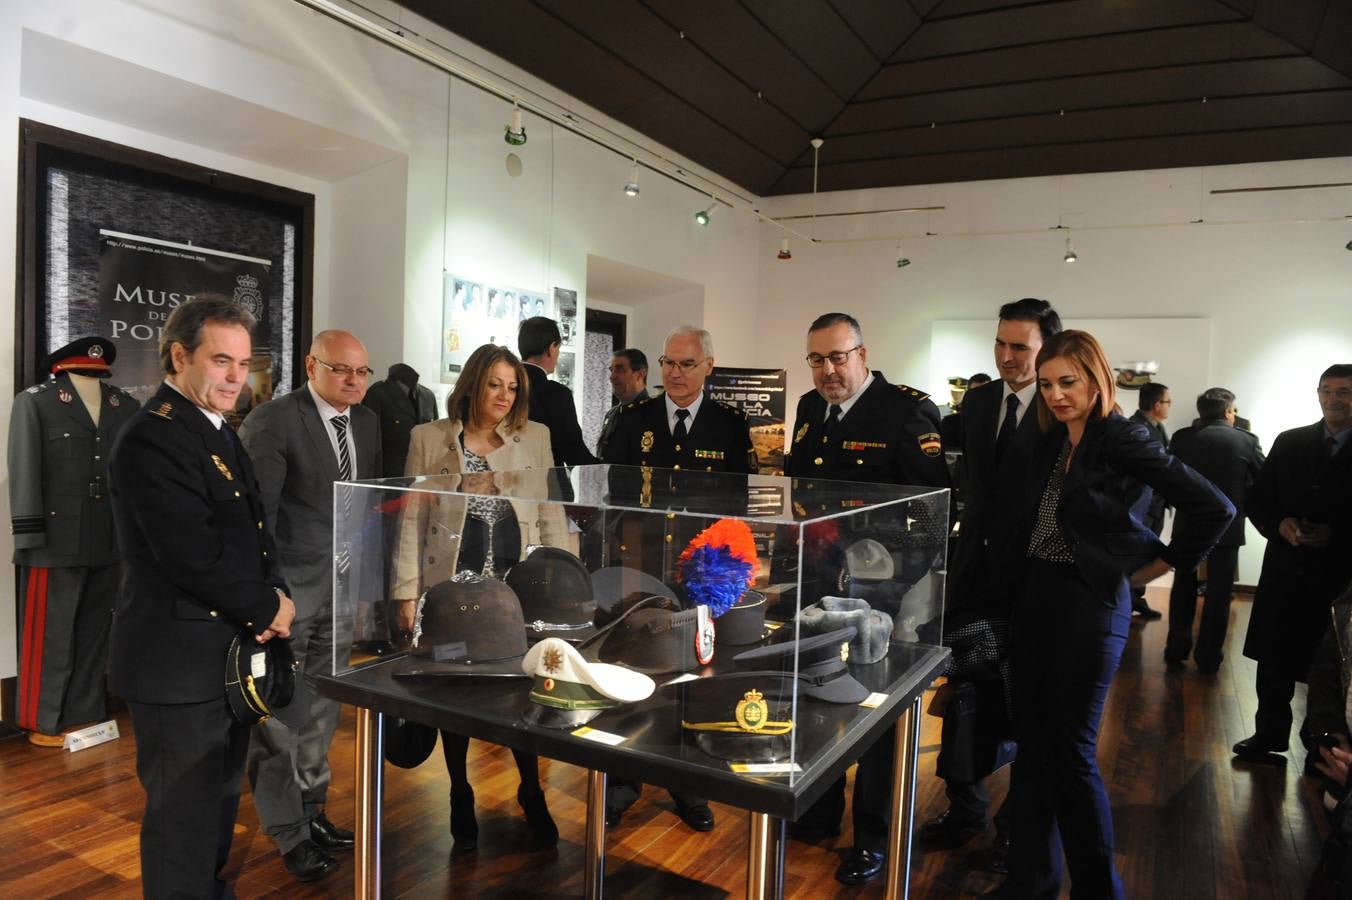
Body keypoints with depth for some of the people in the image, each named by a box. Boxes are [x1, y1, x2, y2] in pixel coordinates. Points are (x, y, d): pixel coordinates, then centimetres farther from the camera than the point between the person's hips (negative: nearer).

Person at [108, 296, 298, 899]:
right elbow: (195, 558, -25)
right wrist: (268, 608, -12)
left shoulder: (219, 433, 12)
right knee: (185, 818, 4)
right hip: (179, 662, -9)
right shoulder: (152, 440, -19)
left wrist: (274, 594, -3)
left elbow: (251, 532, 15)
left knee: (219, 803, 23)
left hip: (229, 652, 9)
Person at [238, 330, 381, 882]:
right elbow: (256, 510, -14)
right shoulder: (271, 422, -12)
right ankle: (288, 830, 18)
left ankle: (309, 810, 31)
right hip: (291, 584, -6)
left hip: (345, 584, 6)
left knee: (323, 707, 16)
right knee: (281, 709, 3)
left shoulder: (367, 423, 8)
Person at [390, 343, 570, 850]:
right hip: (451, 588, 0)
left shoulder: (536, 437, 5)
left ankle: (532, 795, 27)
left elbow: (551, 516, 5)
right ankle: (461, 799, 31)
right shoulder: (429, 438, 1)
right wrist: (406, 591, -4)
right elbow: (412, 519, 1)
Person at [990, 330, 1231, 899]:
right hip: (1036, 595, 7)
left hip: (1090, 602, -7)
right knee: (1031, 741, 12)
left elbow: (1214, 509, -17)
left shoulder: (1121, 437, -13)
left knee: (1071, 749, 1)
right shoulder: (1053, 440, 9)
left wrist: (1158, 566, -8)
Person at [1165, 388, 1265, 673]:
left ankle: (1176, 649, 18)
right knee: (1218, 592, 9)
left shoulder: (1182, 437, -5)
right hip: (1227, 525, -1)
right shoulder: (1246, 440, -7)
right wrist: (1238, 495, 15)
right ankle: (1208, 657, 13)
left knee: (1183, 588, 15)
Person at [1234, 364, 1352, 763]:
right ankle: (1269, 735, 29)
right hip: (1285, 574, 3)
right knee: (1273, 662, 13)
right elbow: (1258, 501, 7)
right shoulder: (1290, 443, 5)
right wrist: (1279, 524, -10)